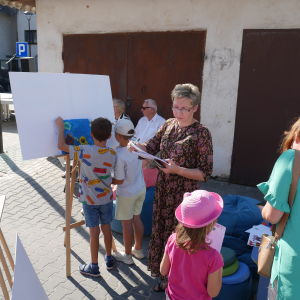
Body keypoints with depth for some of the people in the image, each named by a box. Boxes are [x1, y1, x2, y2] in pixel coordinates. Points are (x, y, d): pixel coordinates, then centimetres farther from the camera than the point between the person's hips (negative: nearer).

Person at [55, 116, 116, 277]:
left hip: (89, 199, -3)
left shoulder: (85, 152, -24)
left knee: (94, 231, 6)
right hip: (106, 197, 3)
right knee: (106, 227, 17)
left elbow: (61, 145, -19)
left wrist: (61, 126, -5)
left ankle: (94, 266, 22)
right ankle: (109, 259, 35)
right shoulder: (112, 154, -11)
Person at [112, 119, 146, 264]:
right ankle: (138, 249, 38)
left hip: (127, 194, -7)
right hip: (141, 189, 7)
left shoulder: (119, 155, -28)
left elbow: (119, 180, -22)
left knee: (127, 223, 10)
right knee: (136, 218, 21)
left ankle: (127, 255, 28)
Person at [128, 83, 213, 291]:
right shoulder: (168, 125, 2)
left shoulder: (201, 133, -15)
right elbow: (151, 148, 12)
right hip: (162, 191, 6)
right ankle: (160, 268, 48)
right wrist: (136, 146, -10)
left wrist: (177, 169, -27)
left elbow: (205, 173, -15)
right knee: (160, 229, 21)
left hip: (183, 196, -6)